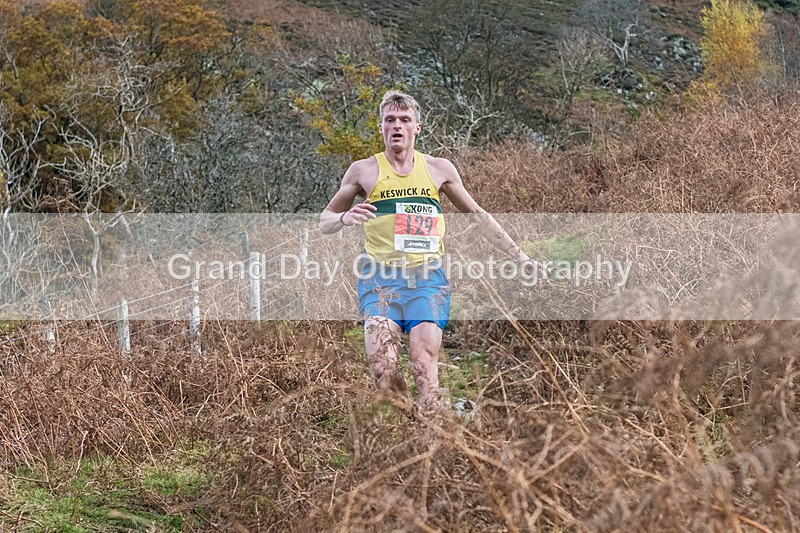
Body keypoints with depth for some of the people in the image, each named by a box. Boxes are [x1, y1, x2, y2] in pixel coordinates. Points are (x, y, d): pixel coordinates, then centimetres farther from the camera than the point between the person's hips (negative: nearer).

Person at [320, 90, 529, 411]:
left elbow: (477, 215, 22)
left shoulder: (439, 169, 12)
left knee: (424, 366, -15)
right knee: (382, 367, -18)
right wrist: (345, 219, -11)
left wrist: (519, 256, 20)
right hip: (381, 278, 0)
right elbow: (324, 221, 13)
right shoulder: (363, 171, 8)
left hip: (427, 278, 1)